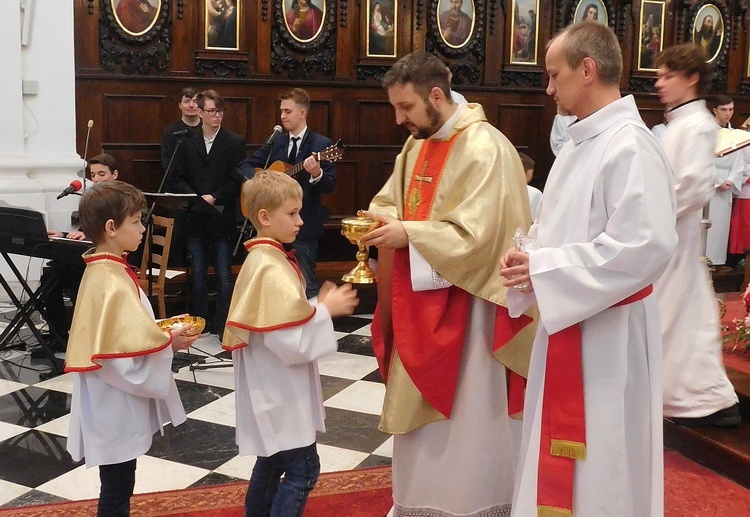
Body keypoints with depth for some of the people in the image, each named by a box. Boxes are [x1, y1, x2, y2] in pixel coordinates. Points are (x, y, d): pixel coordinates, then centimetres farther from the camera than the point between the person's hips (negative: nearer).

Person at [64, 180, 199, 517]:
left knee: (117, 487, 22)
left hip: (116, 406, 10)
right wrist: (170, 344, -15)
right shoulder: (111, 282, -25)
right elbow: (121, 354, -26)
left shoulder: (103, 271, 6)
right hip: (115, 409, -10)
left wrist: (162, 331, 3)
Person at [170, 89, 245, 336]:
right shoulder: (187, 143, 8)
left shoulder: (235, 142, 1)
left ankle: (222, 326, 9)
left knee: (224, 275, 1)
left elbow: (237, 181, -6)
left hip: (222, 218, -3)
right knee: (197, 274, 9)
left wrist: (214, 198, -16)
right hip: (195, 218, 3)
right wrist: (196, 198, -11)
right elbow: (178, 179, 5)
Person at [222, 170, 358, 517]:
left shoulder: (261, 259, 8)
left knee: (272, 462, 20)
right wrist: (325, 310, -16)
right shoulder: (271, 269, -23)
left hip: (272, 388, 10)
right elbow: (290, 340, -26)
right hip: (279, 390, -10)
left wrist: (318, 306, 4)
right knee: (303, 468, -2)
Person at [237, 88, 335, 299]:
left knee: (306, 284, -2)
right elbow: (244, 166, 10)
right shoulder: (275, 142, 10)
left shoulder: (321, 144, -5)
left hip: (304, 225, -5)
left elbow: (329, 186, -10)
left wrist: (317, 174, -32)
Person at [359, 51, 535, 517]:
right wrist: (378, 221, -7)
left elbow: (476, 235, -25)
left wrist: (407, 234, -22)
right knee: (420, 407, 17)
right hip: (419, 299, 8)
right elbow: (391, 200, 15)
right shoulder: (417, 144, 9)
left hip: (464, 307, -8)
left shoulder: (485, 149, -19)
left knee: (464, 417, 4)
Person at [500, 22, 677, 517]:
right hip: (567, 323, 9)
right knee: (561, 463, 20)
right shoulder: (580, 145, 10)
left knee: (601, 467, 6)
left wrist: (543, 269, -21)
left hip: (608, 334, -9)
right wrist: (528, 255, -4)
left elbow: (646, 247, -28)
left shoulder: (631, 147, -20)